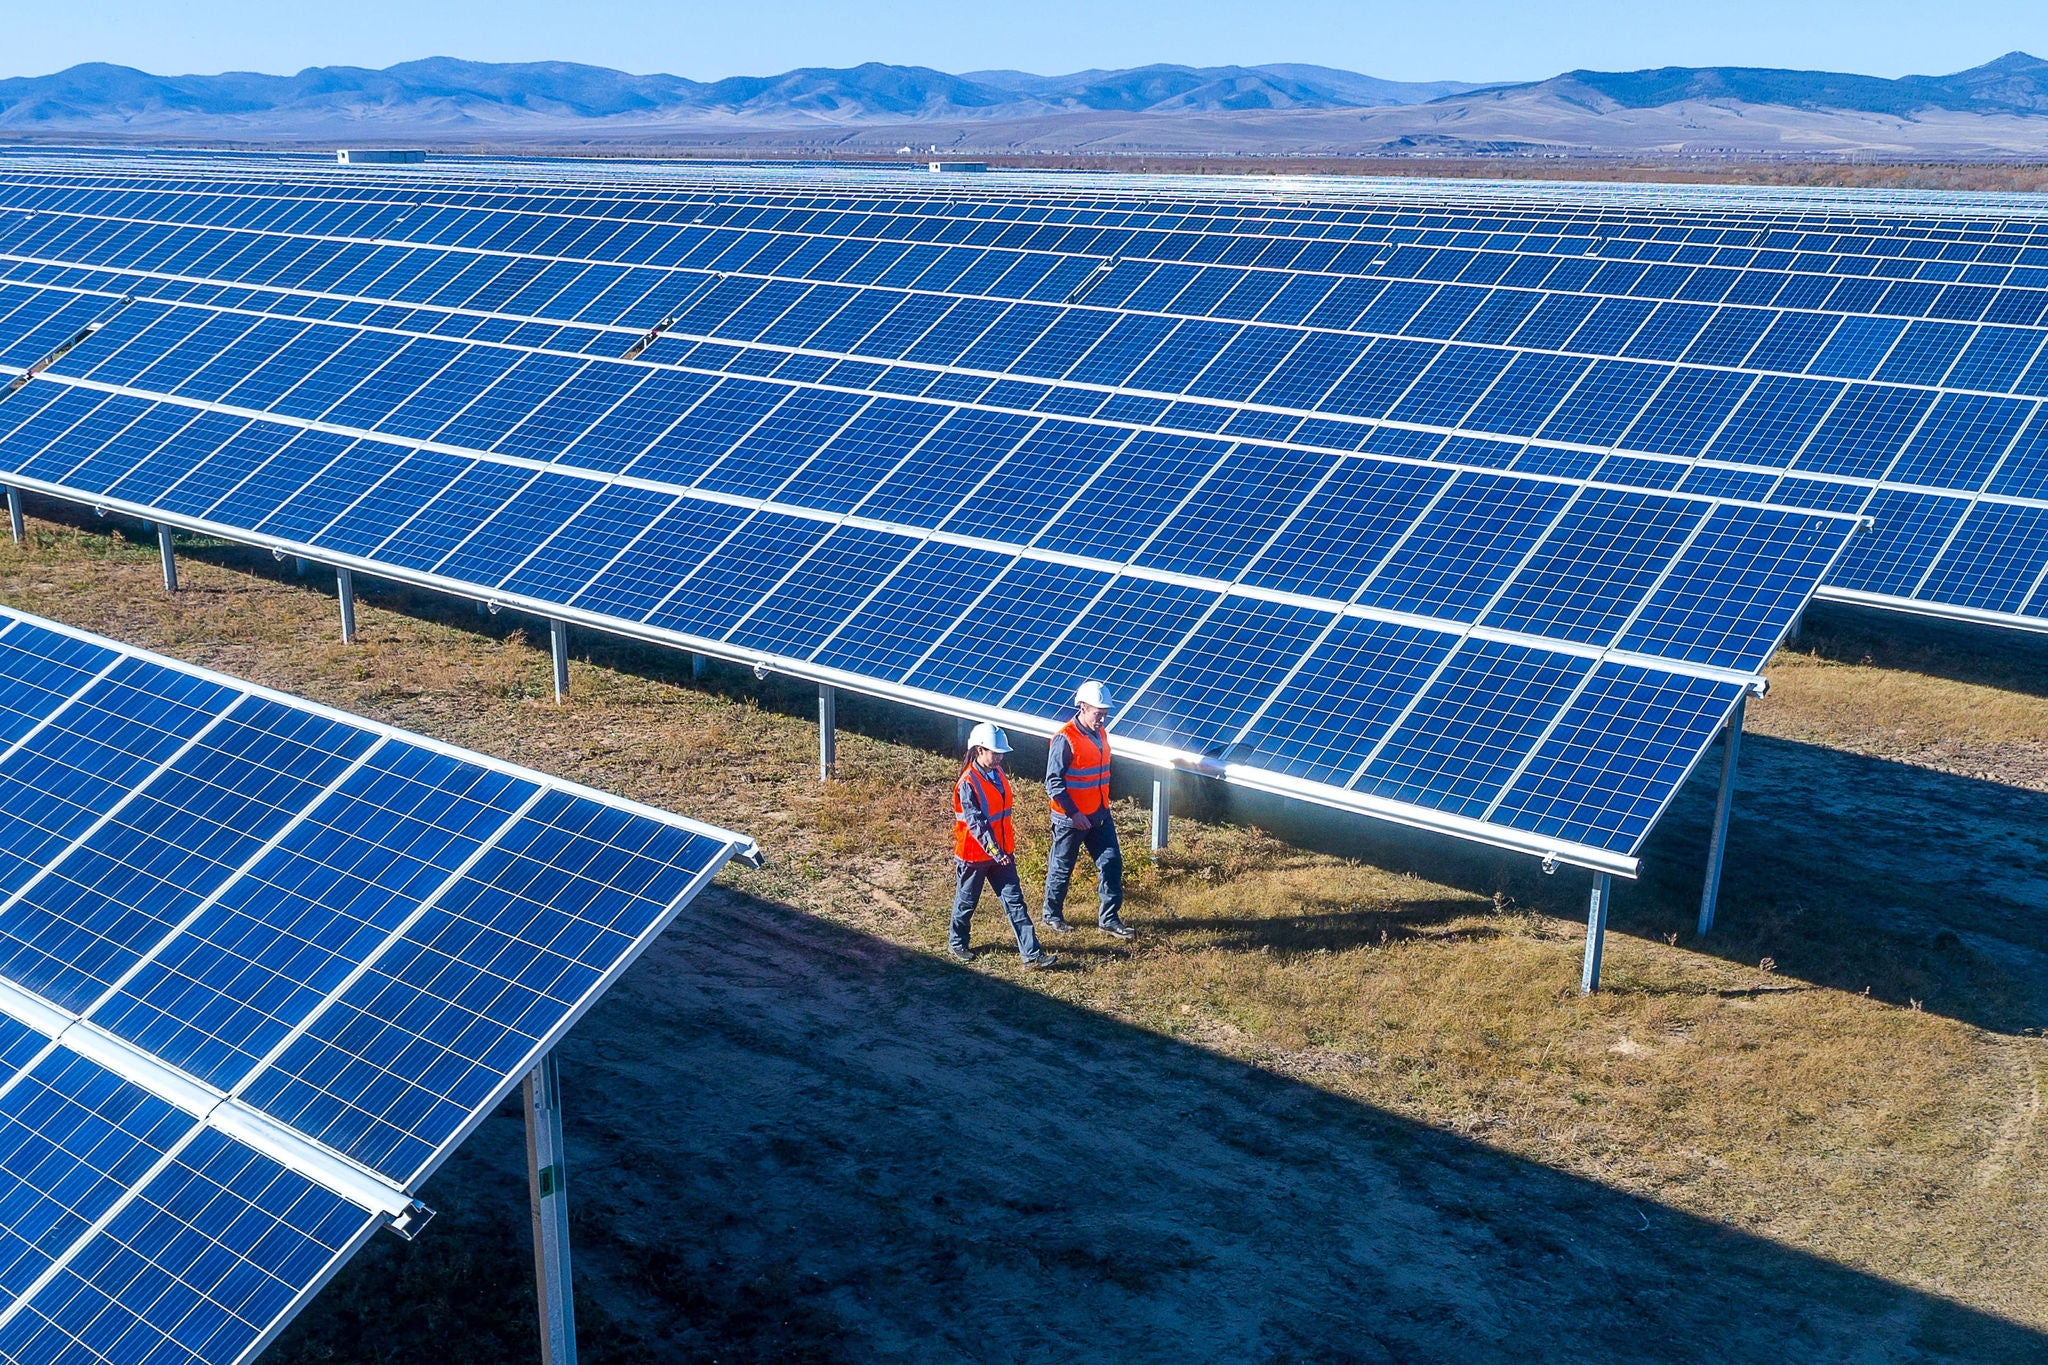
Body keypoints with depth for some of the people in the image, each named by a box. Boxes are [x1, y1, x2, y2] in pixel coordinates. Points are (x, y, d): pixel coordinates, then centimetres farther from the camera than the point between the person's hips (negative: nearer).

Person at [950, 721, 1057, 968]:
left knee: (1014, 901, 2)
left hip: (1002, 852, 7)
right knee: (967, 901, 13)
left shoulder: (997, 773, 3)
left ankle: (1032, 953, 0)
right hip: (974, 855, -7)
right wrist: (995, 851, -33)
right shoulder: (968, 784, -21)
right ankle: (956, 943, 36)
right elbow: (975, 823, -27)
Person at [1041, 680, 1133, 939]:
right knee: (1061, 869, 8)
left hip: (1100, 815, 7)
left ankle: (1109, 919, 12)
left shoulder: (1100, 733, 6)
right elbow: (1054, 782, -19)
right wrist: (1073, 813, -22)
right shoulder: (1065, 739, -19)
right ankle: (1052, 915, 26)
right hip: (1071, 819, -7)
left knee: (1112, 862, 3)